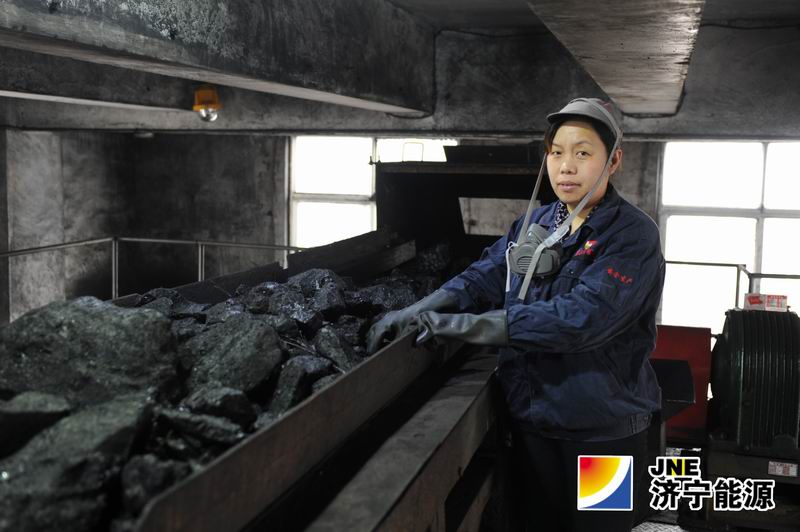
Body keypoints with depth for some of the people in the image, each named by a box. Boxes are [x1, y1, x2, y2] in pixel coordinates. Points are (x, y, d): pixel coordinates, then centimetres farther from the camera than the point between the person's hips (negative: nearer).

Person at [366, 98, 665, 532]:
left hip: (602, 431, -5)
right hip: (533, 418, 5)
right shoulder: (534, 223, 7)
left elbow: (580, 317, -27)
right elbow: (484, 276, -2)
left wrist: (462, 325, -29)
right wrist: (415, 312, -20)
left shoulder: (632, 235, -15)